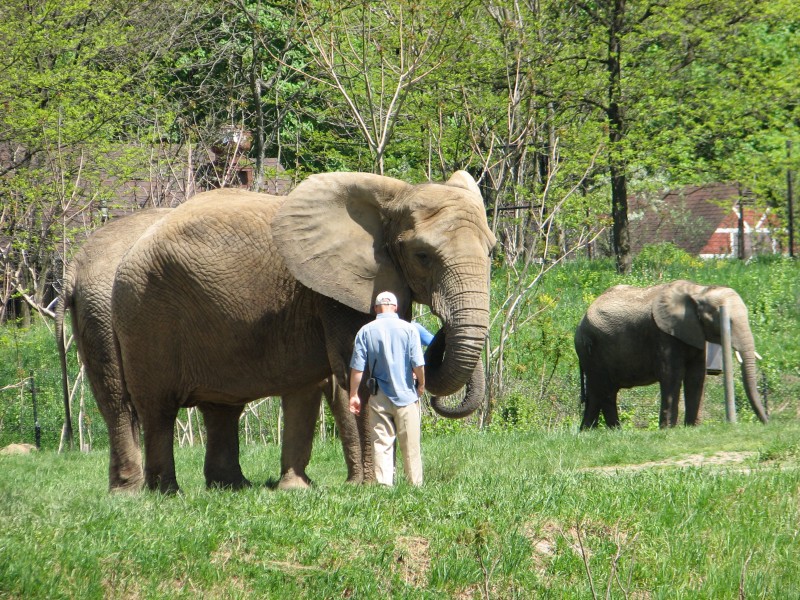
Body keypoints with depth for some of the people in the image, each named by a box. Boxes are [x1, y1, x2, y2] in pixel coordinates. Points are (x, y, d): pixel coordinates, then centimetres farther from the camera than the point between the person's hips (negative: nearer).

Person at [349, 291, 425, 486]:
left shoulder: (366, 331, 0)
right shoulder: (408, 329, -4)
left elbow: (357, 368, -2)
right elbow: (418, 364, -6)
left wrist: (354, 395, 5)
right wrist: (421, 384, 12)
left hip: (379, 397, 1)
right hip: (406, 396, -1)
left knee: (381, 444, 3)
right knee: (410, 446, 5)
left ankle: (383, 483, -4)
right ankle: (415, 483, 8)